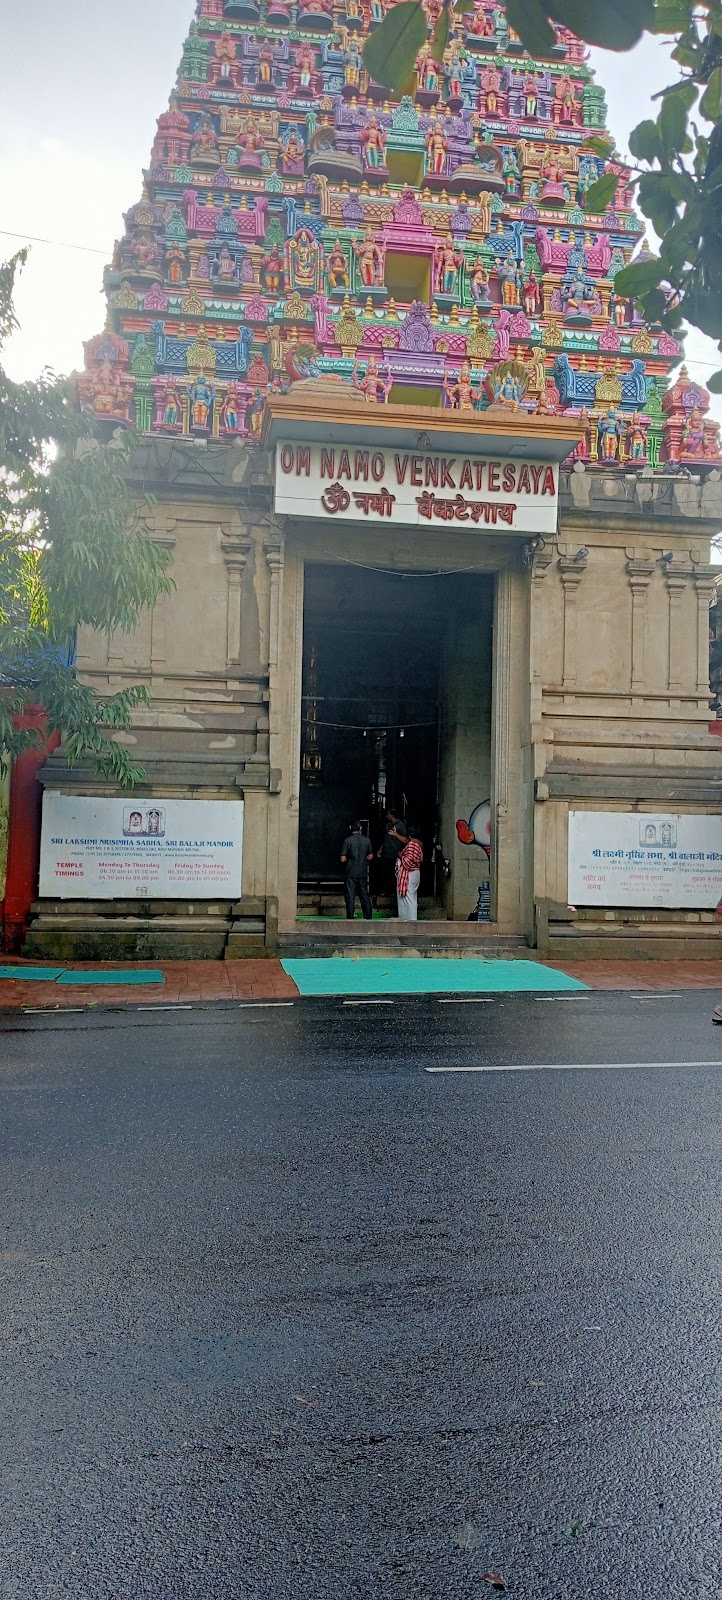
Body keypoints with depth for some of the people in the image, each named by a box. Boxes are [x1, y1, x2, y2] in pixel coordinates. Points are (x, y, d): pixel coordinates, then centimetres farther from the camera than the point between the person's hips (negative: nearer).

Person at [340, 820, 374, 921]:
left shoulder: (347, 841, -9)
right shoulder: (367, 840, 1)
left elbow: (343, 859, -9)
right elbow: (370, 856, 10)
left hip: (351, 873, -3)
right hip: (363, 872, 3)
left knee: (350, 896, 1)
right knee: (365, 895, 11)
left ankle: (350, 917, 1)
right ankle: (368, 916, 14)